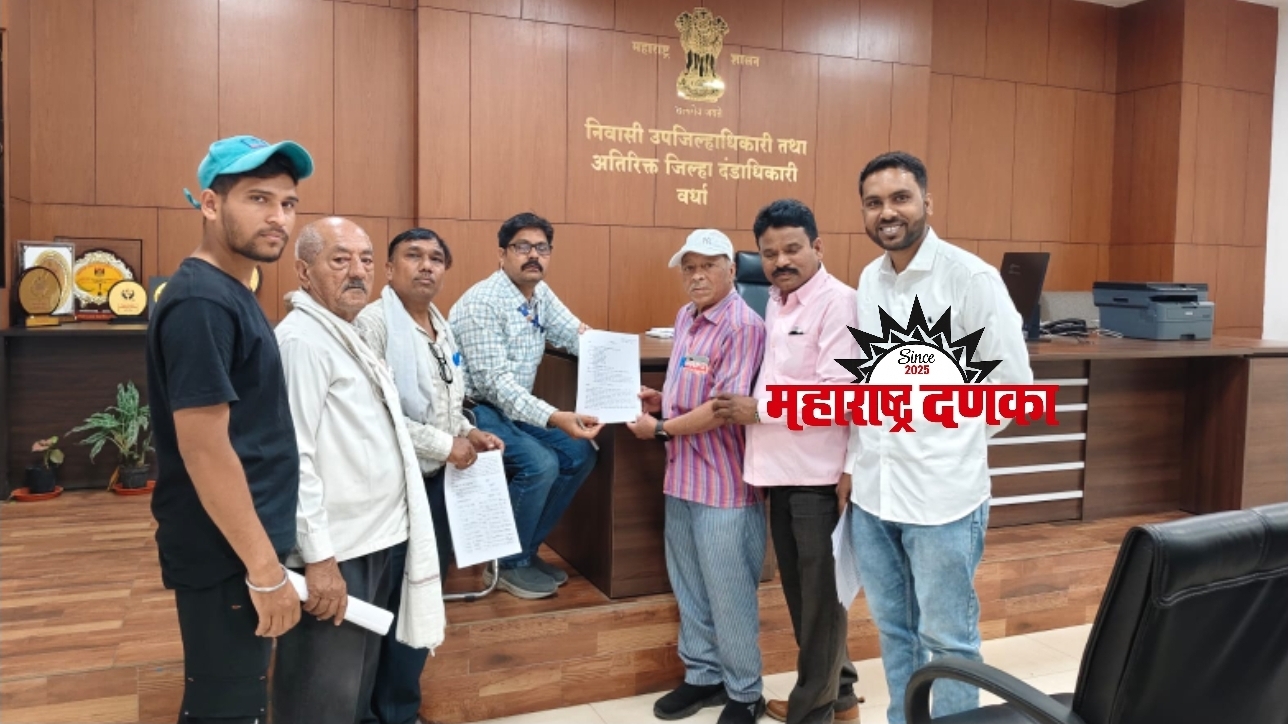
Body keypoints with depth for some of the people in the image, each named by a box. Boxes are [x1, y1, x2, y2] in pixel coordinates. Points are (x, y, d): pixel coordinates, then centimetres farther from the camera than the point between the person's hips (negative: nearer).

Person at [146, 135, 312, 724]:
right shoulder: (201, 302, -20)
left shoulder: (231, 292, 9)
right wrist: (264, 567, -20)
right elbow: (205, 449, -24)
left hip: (239, 546, 9)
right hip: (227, 555, -9)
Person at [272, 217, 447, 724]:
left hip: (373, 539, 9)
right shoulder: (302, 340, -18)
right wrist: (318, 557, -24)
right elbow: (294, 457, -24)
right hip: (334, 552, -9)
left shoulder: (345, 333, 13)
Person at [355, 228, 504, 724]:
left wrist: (467, 432, 3)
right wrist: (445, 445, -18)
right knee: (392, 605, 4)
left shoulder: (441, 326, 12)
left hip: (437, 481, 8)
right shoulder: (374, 322, -15)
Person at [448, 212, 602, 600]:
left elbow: (578, 337, 8)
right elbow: (495, 381, -28)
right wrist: (554, 418, -38)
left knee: (580, 453, -2)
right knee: (541, 464, -24)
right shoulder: (482, 303, -22)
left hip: (514, 406, 8)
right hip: (474, 409, -8)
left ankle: (526, 546, 12)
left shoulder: (541, 293, 4)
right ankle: (510, 562, -1)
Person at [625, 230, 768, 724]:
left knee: (729, 593, 6)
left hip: (724, 483, -8)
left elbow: (725, 407, -23)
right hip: (682, 475, 8)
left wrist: (661, 429, -14)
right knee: (688, 587, 18)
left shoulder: (743, 327, -17)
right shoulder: (685, 318, 10)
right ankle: (703, 674, 36)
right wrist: (662, 400, 3)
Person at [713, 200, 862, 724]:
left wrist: (757, 409, -16)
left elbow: (837, 393, -22)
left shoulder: (838, 302, -14)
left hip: (819, 474, -8)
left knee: (820, 593, 6)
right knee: (800, 591, 19)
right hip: (782, 470, 8)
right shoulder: (775, 302, 11)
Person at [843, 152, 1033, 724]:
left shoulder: (971, 278, -10)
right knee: (894, 629, 19)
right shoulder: (868, 280, 8)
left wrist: (955, 441, 1)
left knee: (946, 639, 8)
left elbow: (1014, 384, -5)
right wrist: (854, 462, 13)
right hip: (871, 489, 6)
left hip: (942, 492, -5)